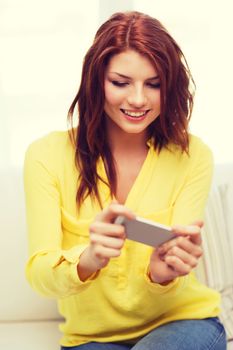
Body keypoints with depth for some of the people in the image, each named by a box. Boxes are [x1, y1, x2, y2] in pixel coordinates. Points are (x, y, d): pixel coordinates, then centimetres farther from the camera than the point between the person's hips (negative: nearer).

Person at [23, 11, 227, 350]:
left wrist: (163, 271, -35)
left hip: (182, 322, 0)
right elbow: (39, 273, -14)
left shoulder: (193, 156, -5)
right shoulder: (47, 155, -6)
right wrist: (87, 259, -37)